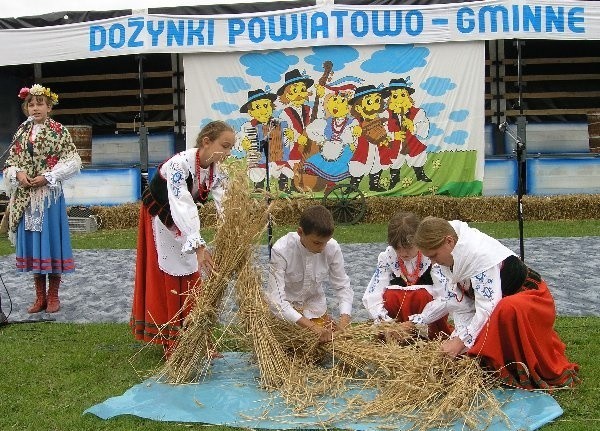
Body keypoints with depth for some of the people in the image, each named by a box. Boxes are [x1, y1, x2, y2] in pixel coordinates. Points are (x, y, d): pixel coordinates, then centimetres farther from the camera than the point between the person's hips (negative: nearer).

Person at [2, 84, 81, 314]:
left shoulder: (58, 131, -3)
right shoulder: (22, 132, 11)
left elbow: (72, 161, -8)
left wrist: (47, 177, -16)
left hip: (50, 194, -5)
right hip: (25, 197, 5)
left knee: (51, 241, 1)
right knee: (32, 243, 8)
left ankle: (53, 296, 13)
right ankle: (40, 296, 18)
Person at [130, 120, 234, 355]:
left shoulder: (216, 170, -14)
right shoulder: (179, 163, -35)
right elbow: (181, 206, -45)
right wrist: (198, 246, -55)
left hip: (184, 223, 6)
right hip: (158, 219, -6)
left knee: (191, 278, 6)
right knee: (166, 280, -1)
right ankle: (170, 344, 9)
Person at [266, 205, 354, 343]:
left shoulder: (332, 248, -21)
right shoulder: (281, 250, -30)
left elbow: (342, 286, -11)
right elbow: (276, 299, -33)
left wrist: (344, 320, -29)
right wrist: (313, 326, -42)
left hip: (314, 306, 3)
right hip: (284, 307, -3)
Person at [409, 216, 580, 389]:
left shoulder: (480, 253, -33)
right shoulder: (447, 260, -7)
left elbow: (488, 306, -35)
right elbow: (460, 305, -9)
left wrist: (462, 339, -35)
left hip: (530, 296, -8)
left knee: (508, 310, -43)